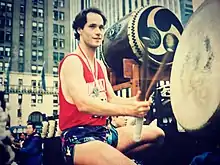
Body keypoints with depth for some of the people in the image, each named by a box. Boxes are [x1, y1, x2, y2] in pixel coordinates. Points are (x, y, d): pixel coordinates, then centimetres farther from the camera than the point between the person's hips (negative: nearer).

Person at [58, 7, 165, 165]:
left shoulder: (101, 65, 16)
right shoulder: (72, 61, -11)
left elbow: (112, 100, 11)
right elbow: (84, 104, -25)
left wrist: (134, 101, -10)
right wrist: (128, 109, -33)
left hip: (104, 132, 10)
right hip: (79, 139, -9)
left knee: (157, 133, 13)